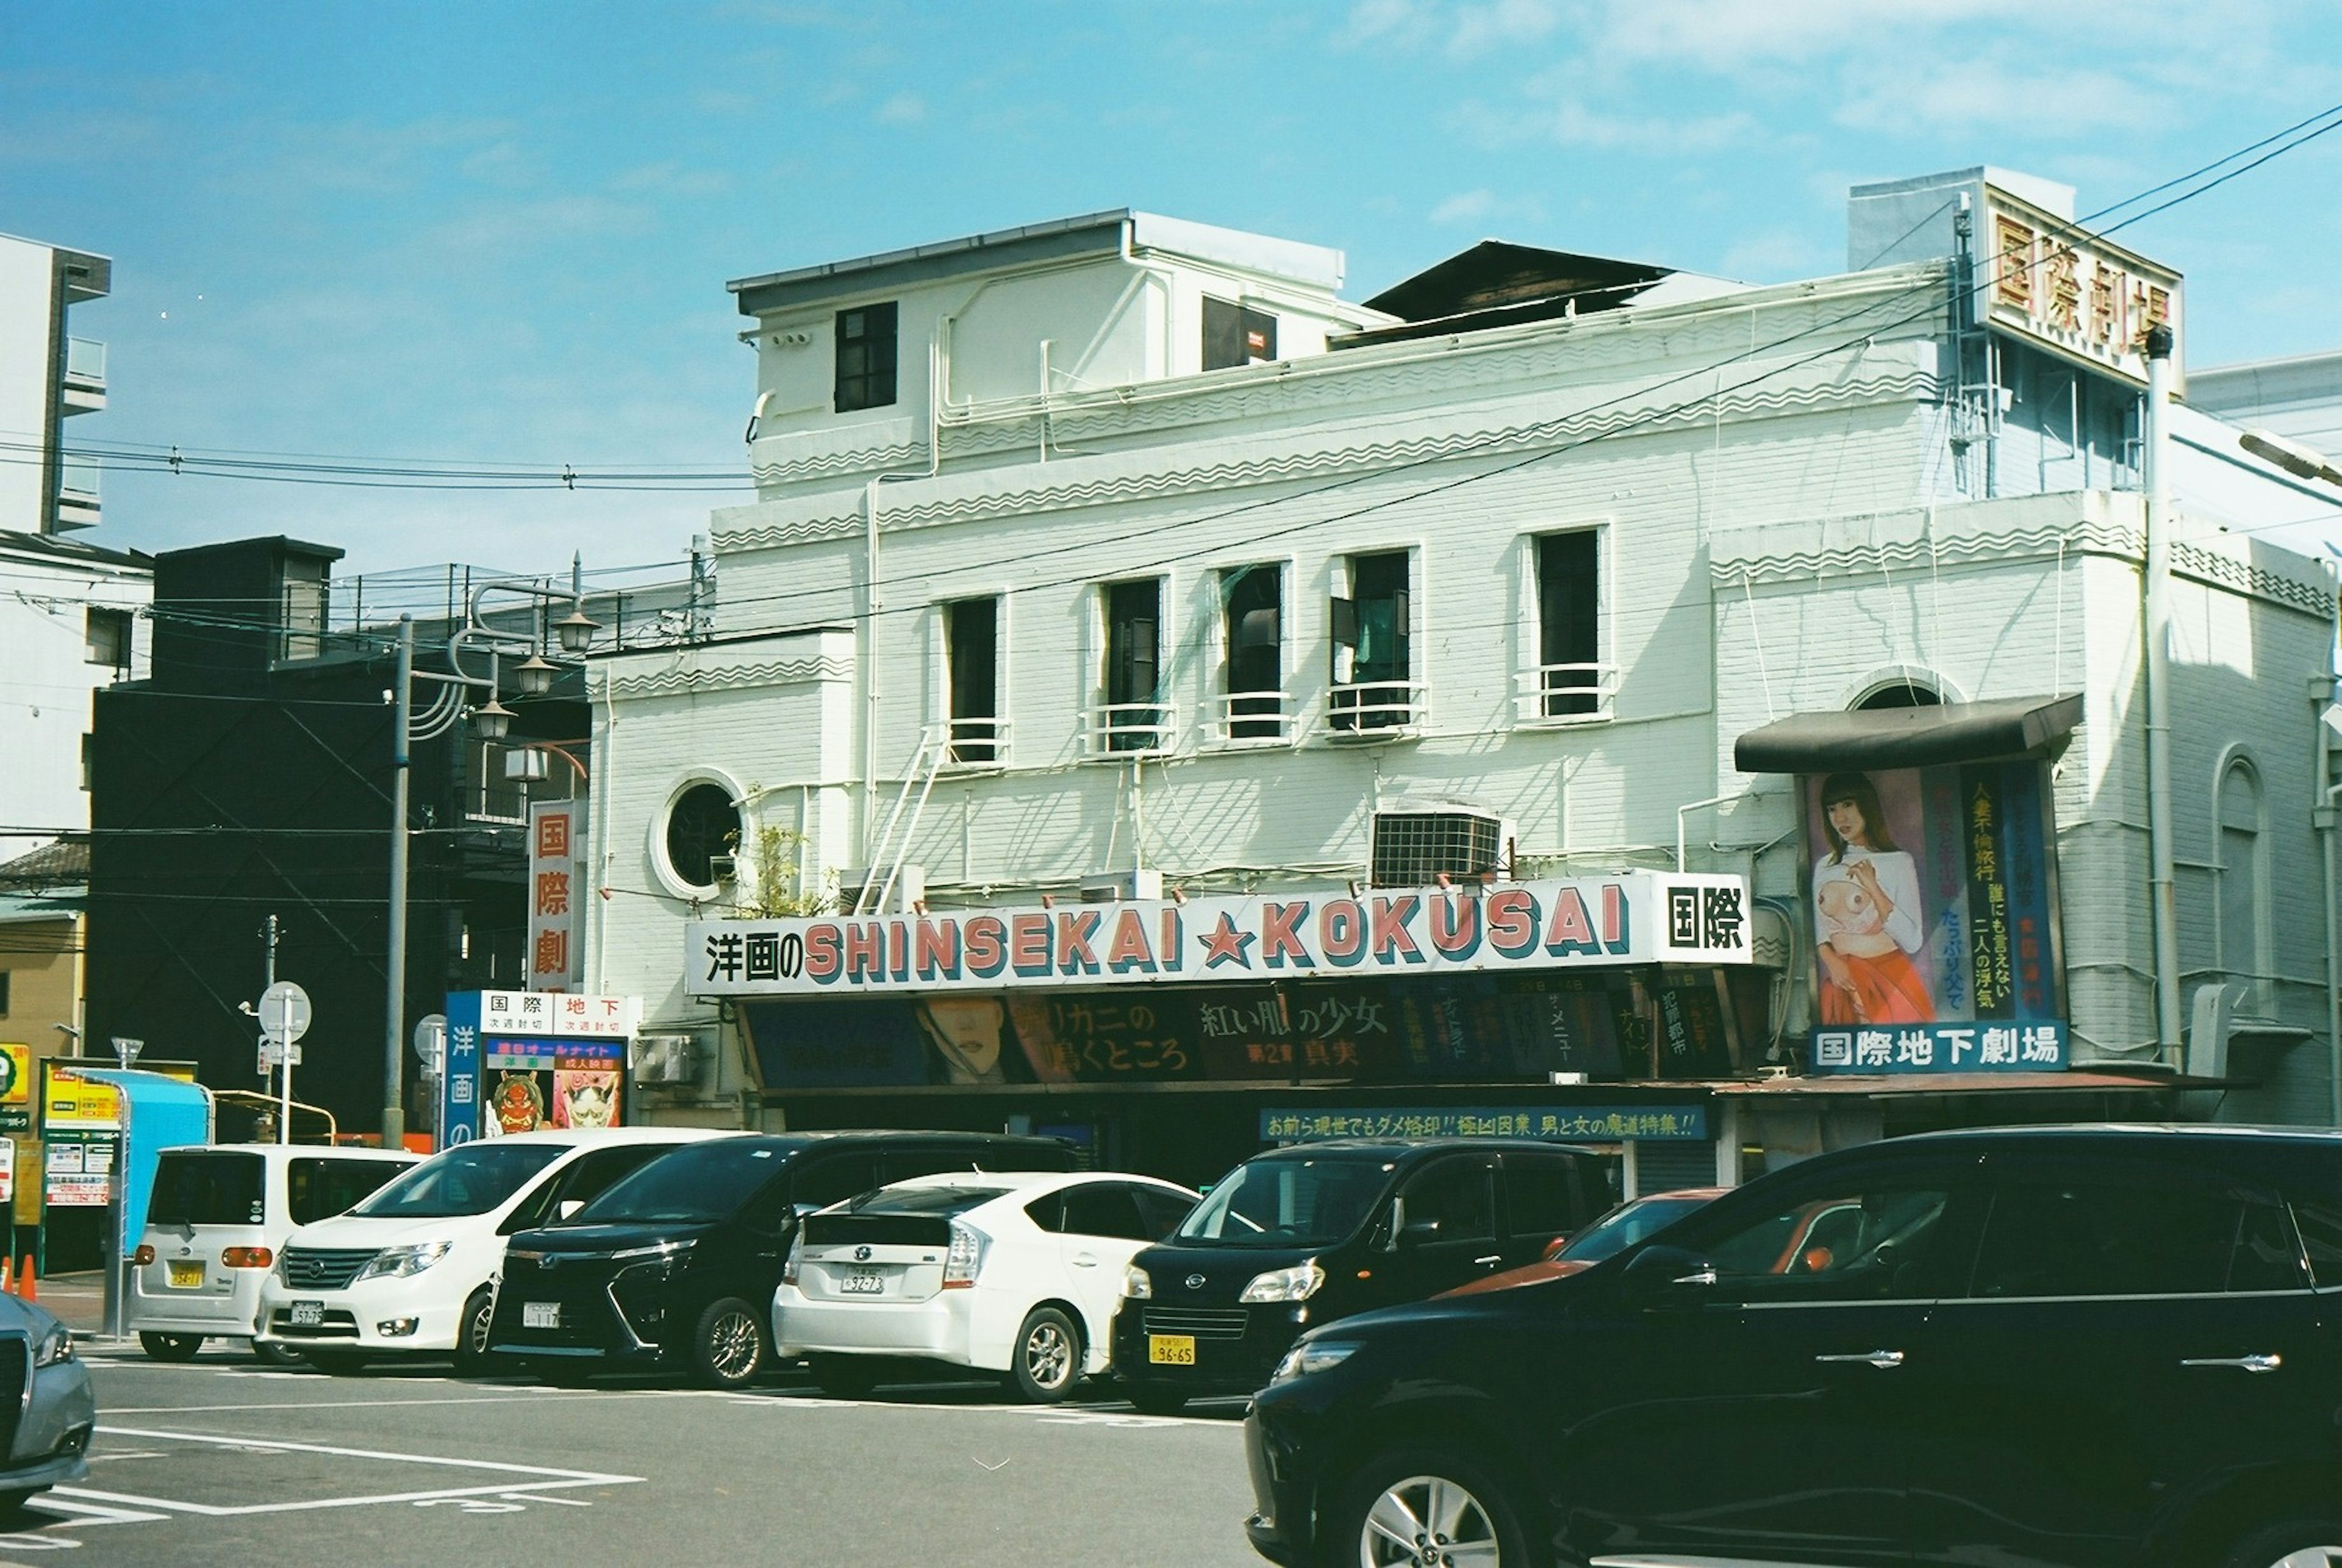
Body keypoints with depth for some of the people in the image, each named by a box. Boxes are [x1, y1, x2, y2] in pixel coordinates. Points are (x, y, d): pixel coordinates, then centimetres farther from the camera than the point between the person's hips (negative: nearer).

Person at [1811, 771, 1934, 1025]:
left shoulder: (1898, 862, -4)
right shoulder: (1824, 868, 11)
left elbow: (1913, 942, -11)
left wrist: (1874, 888, -16)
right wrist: (1831, 960, -5)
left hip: (1890, 983, -4)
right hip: (1843, 984, 4)